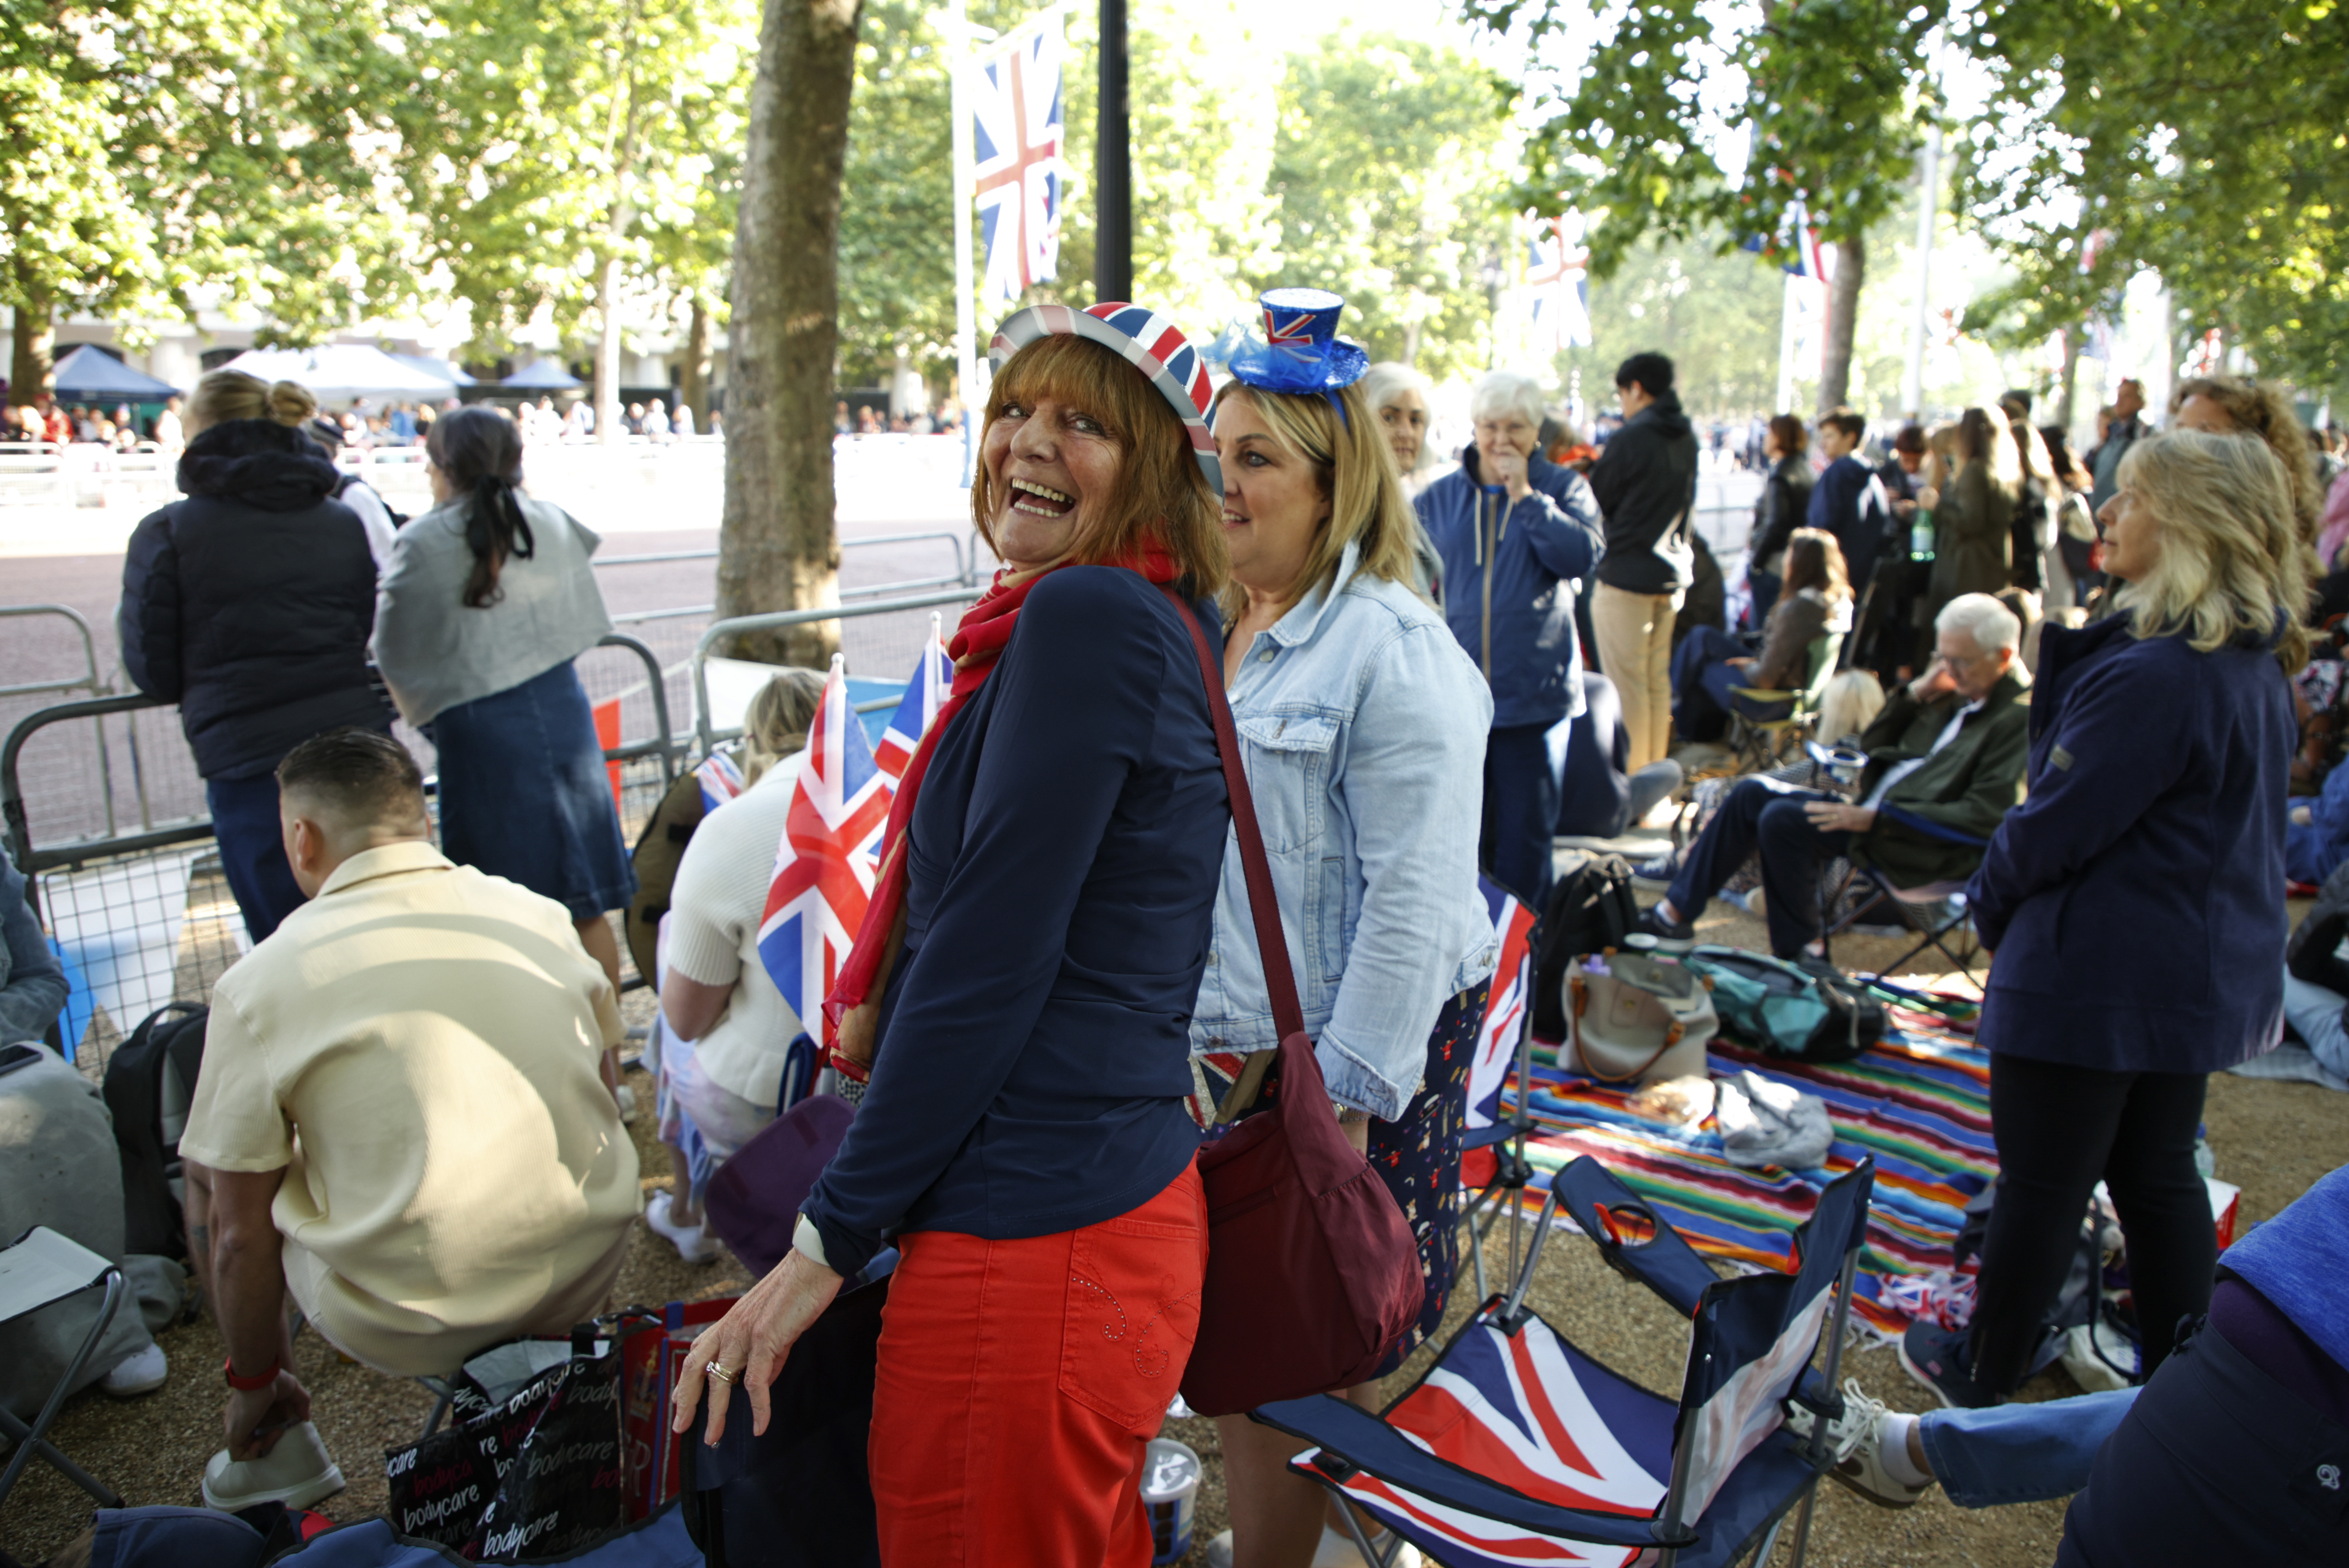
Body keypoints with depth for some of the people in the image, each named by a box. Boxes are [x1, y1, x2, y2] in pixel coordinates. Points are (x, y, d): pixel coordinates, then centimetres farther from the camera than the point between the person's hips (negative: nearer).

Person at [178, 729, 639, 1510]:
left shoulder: (260, 983, -10)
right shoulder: (542, 916, 0)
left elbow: (239, 1234, -4)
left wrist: (254, 1386, 13)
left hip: (406, 1325, -3)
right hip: (587, 1279, 4)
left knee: (208, 1171, 18)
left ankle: (276, 1446, 25)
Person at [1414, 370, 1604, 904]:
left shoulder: (1562, 487, 3)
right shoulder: (1438, 497, 8)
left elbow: (1581, 557, -14)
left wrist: (1524, 495, -14)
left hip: (1532, 693, -2)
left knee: (1526, 824, 6)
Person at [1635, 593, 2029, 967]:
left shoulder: (2022, 718, -13)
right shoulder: (1957, 695, 14)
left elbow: (1984, 816, -21)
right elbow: (1870, 746, 18)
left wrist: (1875, 819, -23)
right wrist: (1915, 694, 2)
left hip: (1921, 845, -9)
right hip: (1873, 811, 9)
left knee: (1783, 819, -25)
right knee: (1753, 793, 0)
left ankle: (1802, 949, -10)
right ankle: (1676, 913, 0)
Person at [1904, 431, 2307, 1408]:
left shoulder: (2151, 676, -26)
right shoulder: (2256, 667, 6)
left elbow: (2058, 825, -22)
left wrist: (1990, 901, -2)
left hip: (2096, 975, -9)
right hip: (2203, 974, 9)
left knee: (2042, 1184, 7)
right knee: (2160, 1179, 21)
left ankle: (1983, 1376, 24)